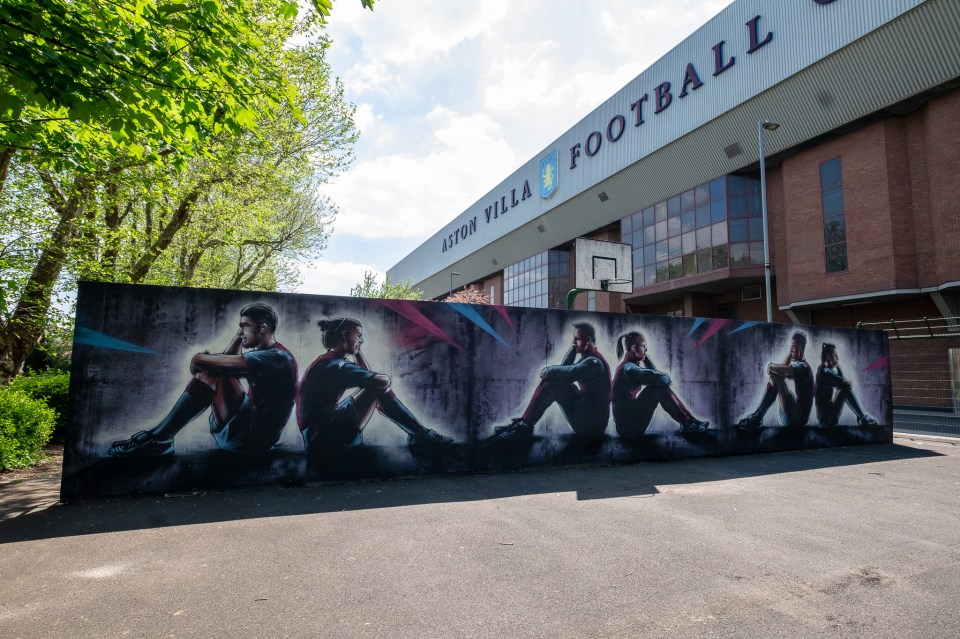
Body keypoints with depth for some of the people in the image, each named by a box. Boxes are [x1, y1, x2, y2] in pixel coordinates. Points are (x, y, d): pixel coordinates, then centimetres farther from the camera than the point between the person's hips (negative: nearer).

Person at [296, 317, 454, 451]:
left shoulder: (326, 363, 14)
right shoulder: (334, 365, -17)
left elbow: (369, 376, 19)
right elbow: (384, 380, -22)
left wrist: (357, 352, 15)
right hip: (326, 438, -10)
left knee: (375, 386, 15)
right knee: (380, 387, -11)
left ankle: (416, 434, 15)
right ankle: (421, 435, -2)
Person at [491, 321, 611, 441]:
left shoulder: (593, 362, -19)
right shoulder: (588, 358, 15)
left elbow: (567, 373, -28)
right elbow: (565, 369, 8)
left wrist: (548, 371, -8)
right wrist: (574, 348, 1)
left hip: (591, 423, -10)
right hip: (587, 418, 10)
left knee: (552, 383, -20)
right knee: (552, 379, 7)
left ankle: (524, 425, -14)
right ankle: (524, 423, 0)